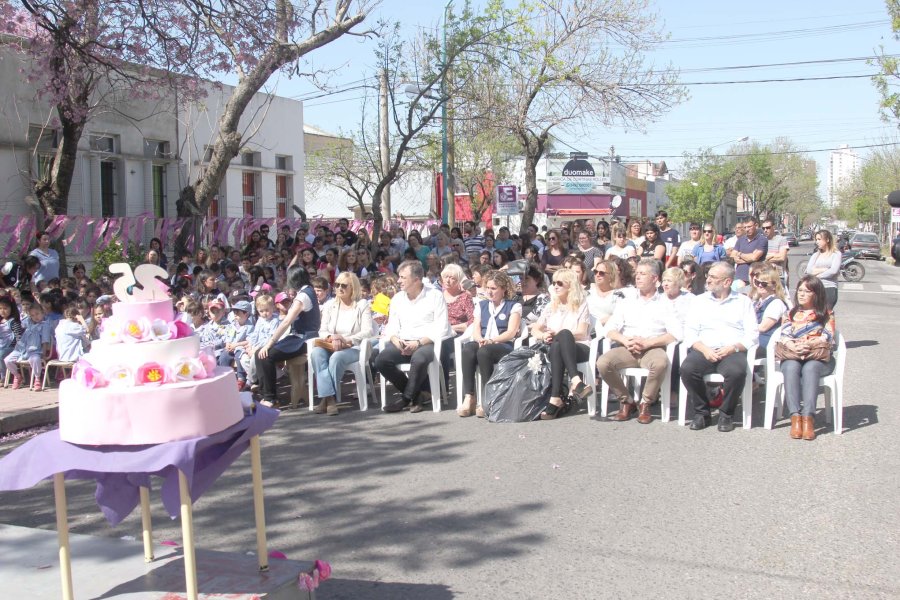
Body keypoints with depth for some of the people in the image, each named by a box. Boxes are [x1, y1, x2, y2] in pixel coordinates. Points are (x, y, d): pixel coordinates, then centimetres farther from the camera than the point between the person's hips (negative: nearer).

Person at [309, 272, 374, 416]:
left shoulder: (363, 304, 5)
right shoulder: (330, 305, 15)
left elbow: (367, 331, -6)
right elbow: (322, 331, 9)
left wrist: (347, 341, -20)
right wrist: (331, 338, -15)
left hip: (354, 348, -3)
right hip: (331, 347, 4)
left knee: (336, 357, -37)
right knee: (316, 353, -31)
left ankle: (327, 398, -27)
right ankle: (329, 397, -35)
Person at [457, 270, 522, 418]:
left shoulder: (514, 306, 11)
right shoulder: (481, 305, 25)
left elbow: (511, 332, -3)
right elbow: (476, 330, 12)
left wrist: (492, 340, -19)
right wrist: (480, 339, -12)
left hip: (505, 347, -4)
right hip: (482, 344, 4)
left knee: (484, 351, -37)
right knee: (468, 348, -32)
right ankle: (468, 398, -38)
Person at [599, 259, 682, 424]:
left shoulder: (666, 304, 13)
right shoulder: (625, 303, 22)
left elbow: (675, 334, -2)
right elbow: (610, 330, 11)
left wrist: (647, 343, -14)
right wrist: (625, 341, -11)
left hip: (652, 349, -3)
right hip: (627, 349, 3)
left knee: (660, 363, -38)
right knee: (603, 362, -27)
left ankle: (646, 403, -12)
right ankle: (626, 401, -5)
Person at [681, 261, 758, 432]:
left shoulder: (743, 302, 14)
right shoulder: (699, 301, 18)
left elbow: (752, 335, 4)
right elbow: (690, 333, 8)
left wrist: (732, 348, -13)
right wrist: (704, 349, -11)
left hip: (732, 352, -1)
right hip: (704, 351, 2)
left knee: (737, 372, -35)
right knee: (687, 368, -31)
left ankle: (726, 414, -11)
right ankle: (701, 412, -10)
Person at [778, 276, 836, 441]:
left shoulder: (826, 314, 16)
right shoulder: (790, 314, 21)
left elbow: (828, 337, -1)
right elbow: (784, 336, 5)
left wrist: (808, 344, -20)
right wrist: (794, 347, -19)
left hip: (819, 356, -1)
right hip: (792, 356, 1)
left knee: (810, 368, -36)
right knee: (791, 368, -34)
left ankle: (808, 417, -47)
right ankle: (795, 416, -45)